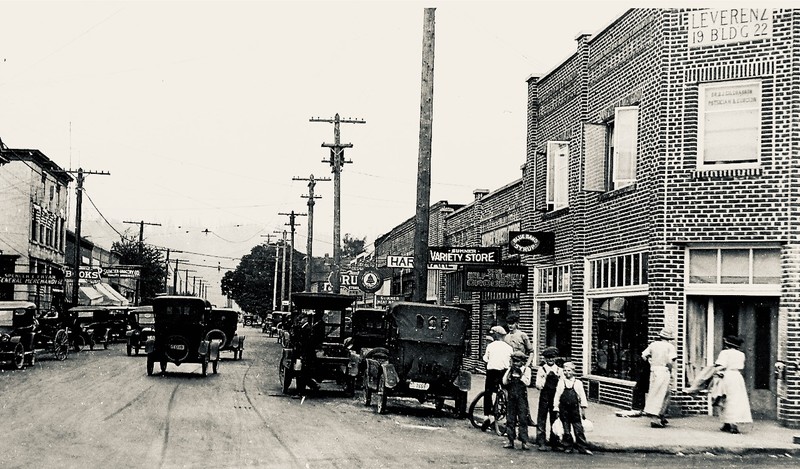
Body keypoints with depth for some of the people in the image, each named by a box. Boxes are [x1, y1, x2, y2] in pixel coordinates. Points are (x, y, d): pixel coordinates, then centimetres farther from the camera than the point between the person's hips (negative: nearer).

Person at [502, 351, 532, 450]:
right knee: (510, 419, 5)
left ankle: (524, 441, -3)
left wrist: (520, 374, -15)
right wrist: (510, 371, -6)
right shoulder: (510, 369, 9)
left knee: (523, 419, -4)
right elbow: (504, 382, 2)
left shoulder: (526, 369, 1)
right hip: (511, 397, 3)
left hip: (522, 397, -3)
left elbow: (527, 382, -9)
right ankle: (510, 440, 11)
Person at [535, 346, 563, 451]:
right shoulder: (542, 369, 3)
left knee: (555, 420, 7)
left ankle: (554, 442, 16)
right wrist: (545, 377, -14)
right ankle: (542, 443, -1)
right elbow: (538, 386, -4)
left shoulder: (559, 370, 8)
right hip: (544, 397, -2)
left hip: (556, 398, 2)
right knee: (541, 420, -4)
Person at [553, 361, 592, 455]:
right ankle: (567, 447, 15)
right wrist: (556, 409, 2)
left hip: (575, 409, -1)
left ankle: (583, 448, -1)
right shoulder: (561, 382, 6)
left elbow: (582, 396, 6)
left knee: (579, 430, -3)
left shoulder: (578, 383, 5)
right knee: (566, 431, 5)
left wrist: (583, 409, 2)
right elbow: (557, 396, 6)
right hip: (564, 409, 1)